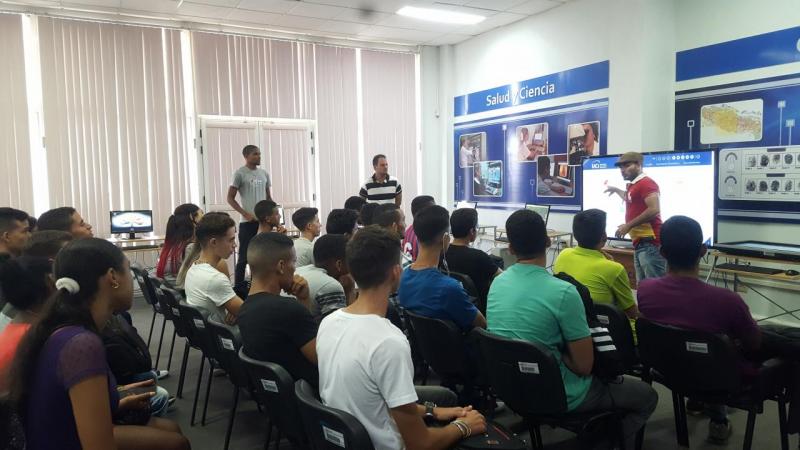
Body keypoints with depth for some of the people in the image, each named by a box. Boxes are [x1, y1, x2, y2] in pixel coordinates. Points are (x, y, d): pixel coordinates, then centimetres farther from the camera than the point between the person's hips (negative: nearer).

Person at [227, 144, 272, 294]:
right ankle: (239, 289, 4)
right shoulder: (240, 173, -4)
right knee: (244, 257, -3)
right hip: (248, 222, -5)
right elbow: (230, 198, -4)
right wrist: (246, 214, -13)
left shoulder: (264, 174, 12)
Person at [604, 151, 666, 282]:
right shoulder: (633, 185, 21)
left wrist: (629, 225, -17)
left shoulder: (646, 183, -9)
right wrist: (616, 190, 44)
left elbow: (654, 210, -21)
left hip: (650, 243, -10)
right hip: (640, 243, 10)